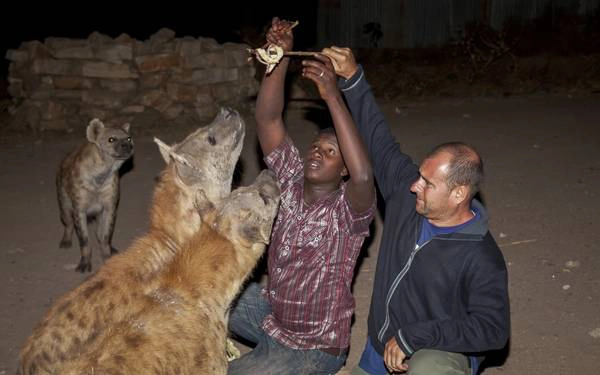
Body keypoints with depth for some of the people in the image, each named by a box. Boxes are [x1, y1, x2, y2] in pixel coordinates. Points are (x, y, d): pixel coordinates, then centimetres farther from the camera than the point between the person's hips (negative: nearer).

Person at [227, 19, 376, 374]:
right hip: (270, 310, 6)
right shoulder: (292, 181, -6)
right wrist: (280, 56, -27)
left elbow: (363, 174, -45)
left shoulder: (349, 210, -21)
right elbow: (268, 119, -13)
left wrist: (333, 96, -48)